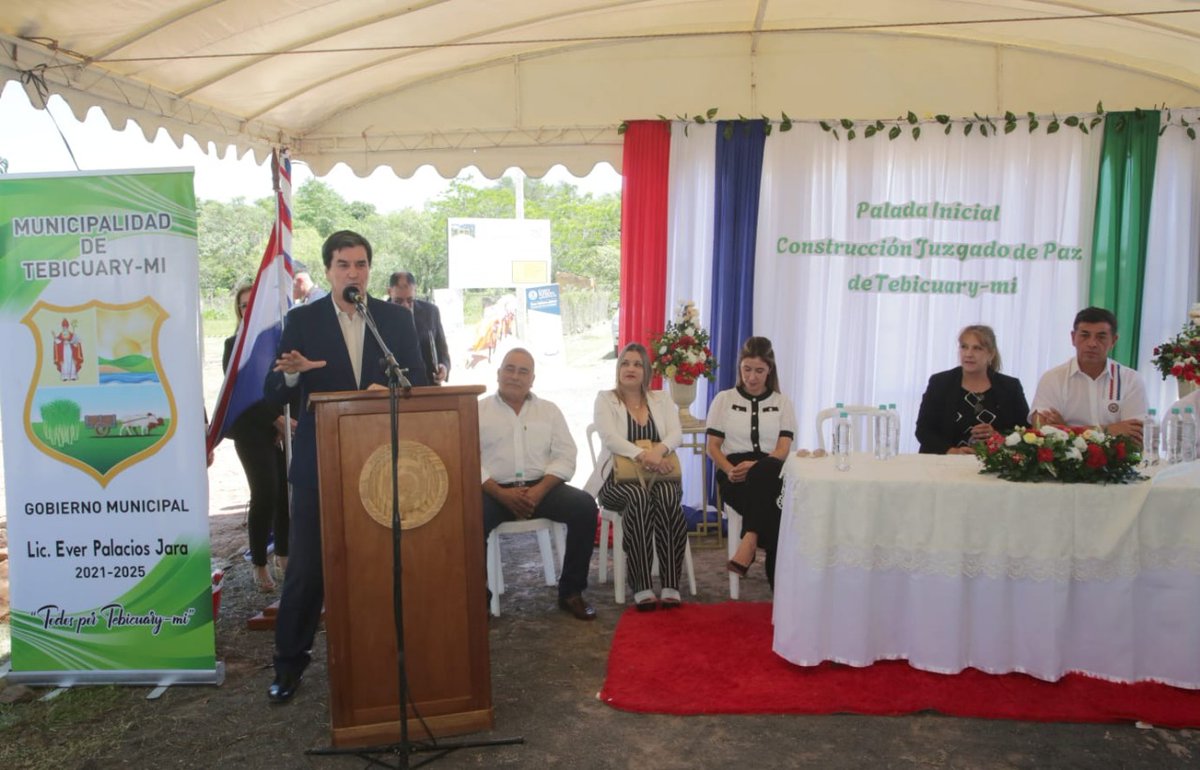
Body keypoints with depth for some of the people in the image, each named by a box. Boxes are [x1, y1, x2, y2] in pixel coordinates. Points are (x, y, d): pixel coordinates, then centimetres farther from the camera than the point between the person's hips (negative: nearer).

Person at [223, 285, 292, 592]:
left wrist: (288, 420, -5)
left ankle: (283, 554, 19)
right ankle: (260, 565, 5)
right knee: (266, 494, -6)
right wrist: (275, 419, -13)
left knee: (286, 492, 2)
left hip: (287, 427, 3)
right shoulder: (234, 344, 2)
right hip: (254, 430, -2)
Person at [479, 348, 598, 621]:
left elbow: (565, 457, 5)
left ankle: (571, 591, -10)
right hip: (495, 490, -2)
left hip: (541, 487, 2)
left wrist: (539, 490, -13)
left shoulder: (549, 410, 15)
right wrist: (501, 494, -17)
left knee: (585, 505, -24)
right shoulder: (477, 411, 8)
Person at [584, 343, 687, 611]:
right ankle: (642, 588, -37)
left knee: (667, 495, -34)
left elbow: (676, 434, 0)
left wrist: (659, 450, -25)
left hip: (658, 476, 2)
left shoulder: (661, 399, 15)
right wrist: (641, 454, -29)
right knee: (639, 497, -37)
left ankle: (671, 586, -34)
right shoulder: (605, 399, 7)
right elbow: (609, 437, -11)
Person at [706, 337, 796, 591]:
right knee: (771, 506, -37)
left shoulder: (782, 403, 16)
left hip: (771, 474, 0)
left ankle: (749, 541, -47)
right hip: (735, 476, 0)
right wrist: (730, 470, -15)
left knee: (764, 471, -42)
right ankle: (780, 581, -37)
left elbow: (783, 450, 3)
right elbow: (713, 447, 8)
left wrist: (755, 466, -20)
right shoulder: (724, 399, 15)